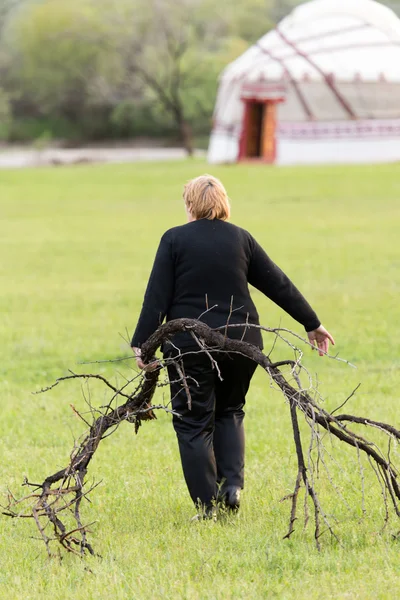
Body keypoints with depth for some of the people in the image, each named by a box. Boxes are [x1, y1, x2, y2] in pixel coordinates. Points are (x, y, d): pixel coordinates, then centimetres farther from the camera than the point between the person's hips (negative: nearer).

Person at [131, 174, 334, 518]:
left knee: (194, 424, 5)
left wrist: (142, 344, -3)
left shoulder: (174, 240, -2)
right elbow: (278, 285, 11)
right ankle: (232, 484, 5)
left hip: (189, 345, -3)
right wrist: (311, 324, 19)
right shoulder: (241, 239, 6)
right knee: (230, 412, 22)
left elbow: (157, 297, -7)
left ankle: (207, 505, 1)